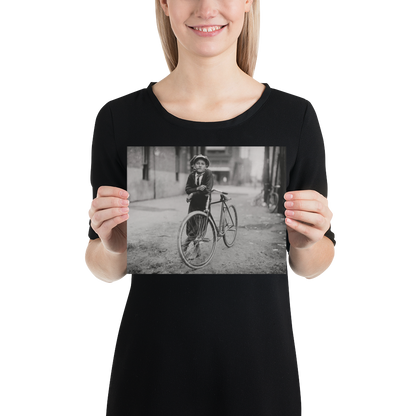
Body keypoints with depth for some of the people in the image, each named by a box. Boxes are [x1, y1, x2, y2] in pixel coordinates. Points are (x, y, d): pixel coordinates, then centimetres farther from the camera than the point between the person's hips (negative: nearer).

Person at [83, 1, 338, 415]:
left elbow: (314, 269, 1)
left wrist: (306, 243, -20)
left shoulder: (296, 116, -7)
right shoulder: (117, 117, -6)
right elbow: (104, 271, 1)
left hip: (259, 363, 1)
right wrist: (112, 246, -20)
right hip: (152, 366, 1)